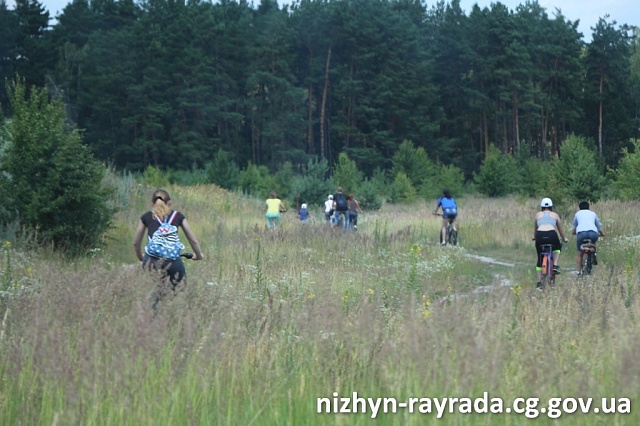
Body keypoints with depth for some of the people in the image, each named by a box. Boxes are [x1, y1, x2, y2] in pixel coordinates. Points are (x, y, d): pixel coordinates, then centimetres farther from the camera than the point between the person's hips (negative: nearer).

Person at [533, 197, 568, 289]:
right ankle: (555, 266, 13)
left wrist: (535, 237, 54)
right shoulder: (555, 215, 22)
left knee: (540, 258, 16)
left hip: (540, 235, 1)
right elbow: (560, 229, 33)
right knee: (558, 247, 34)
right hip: (552, 235, -1)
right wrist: (564, 239, 50)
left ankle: (539, 282, 12)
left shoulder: (538, 214, 23)